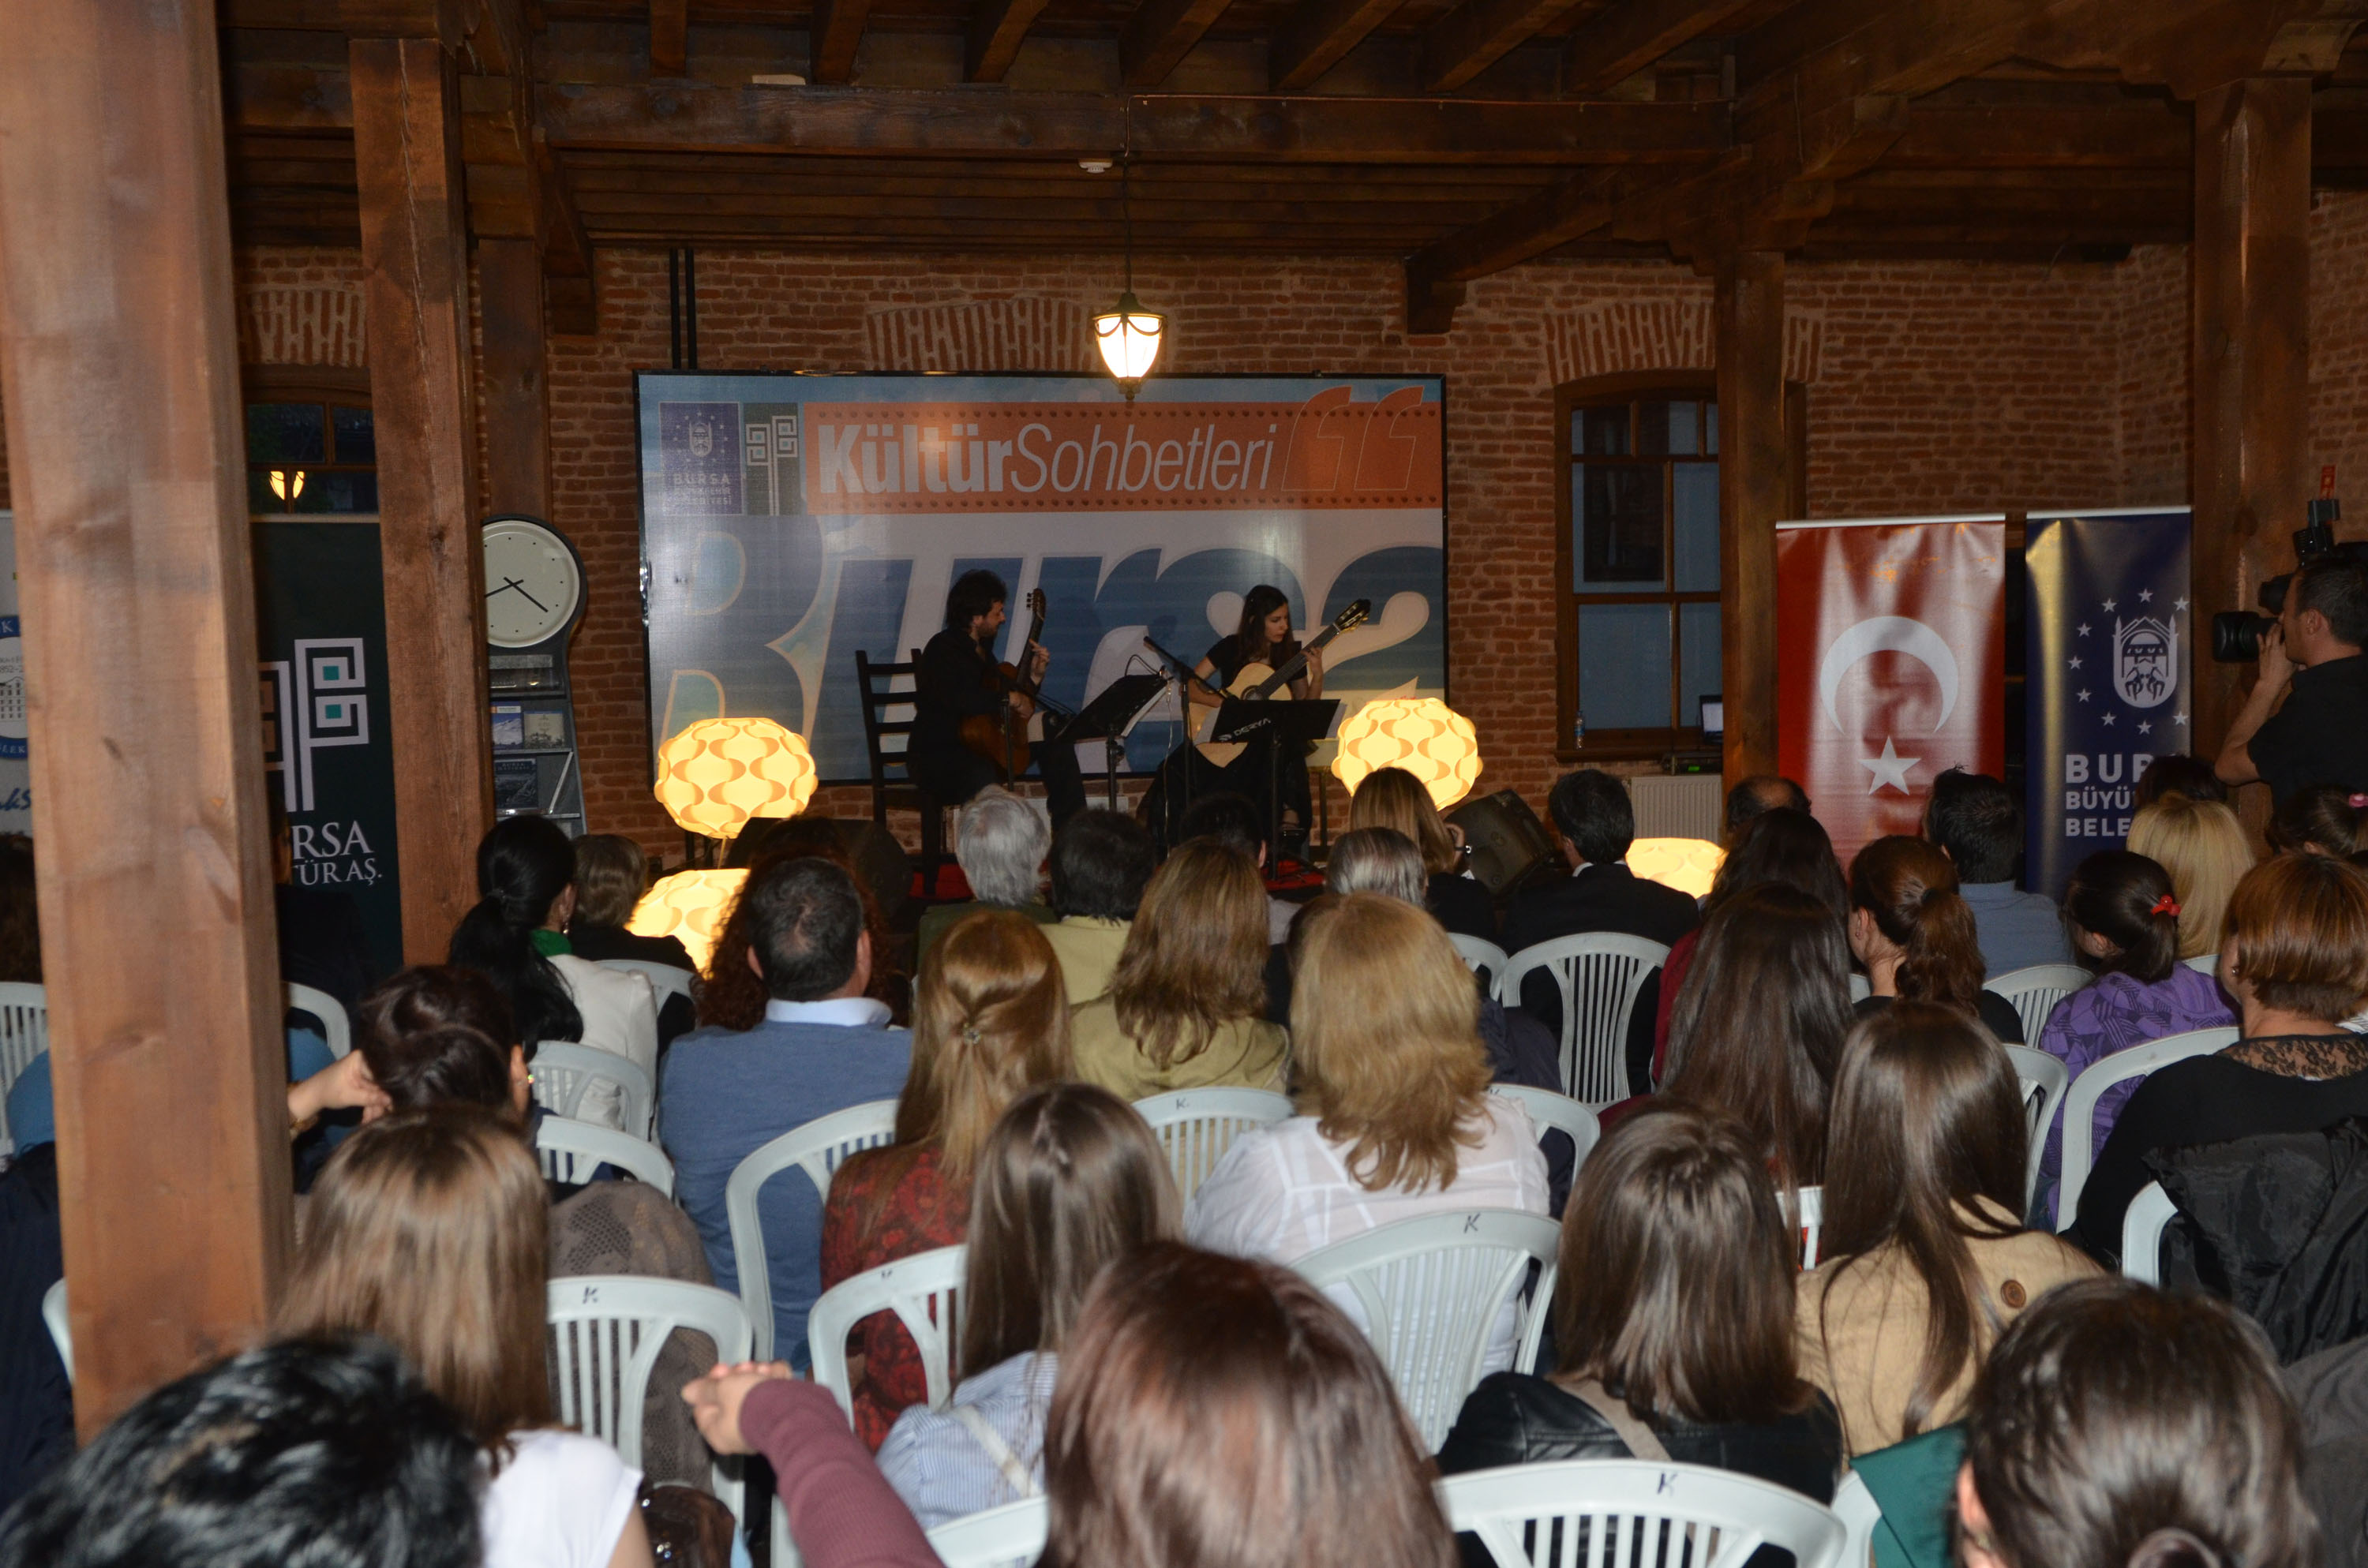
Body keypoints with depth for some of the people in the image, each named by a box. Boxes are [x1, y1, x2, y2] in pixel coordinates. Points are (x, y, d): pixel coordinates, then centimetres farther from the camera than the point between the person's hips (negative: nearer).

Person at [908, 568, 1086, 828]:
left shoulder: (982, 648, 15)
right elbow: (955, 696, -35)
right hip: (936, 756, -9)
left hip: (978, 748, 10)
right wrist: (1009, 698, -26)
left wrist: (1033, 676, 7)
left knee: (1054, 731, 8)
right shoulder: (943, 649, -15)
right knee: (982, 777, -42)